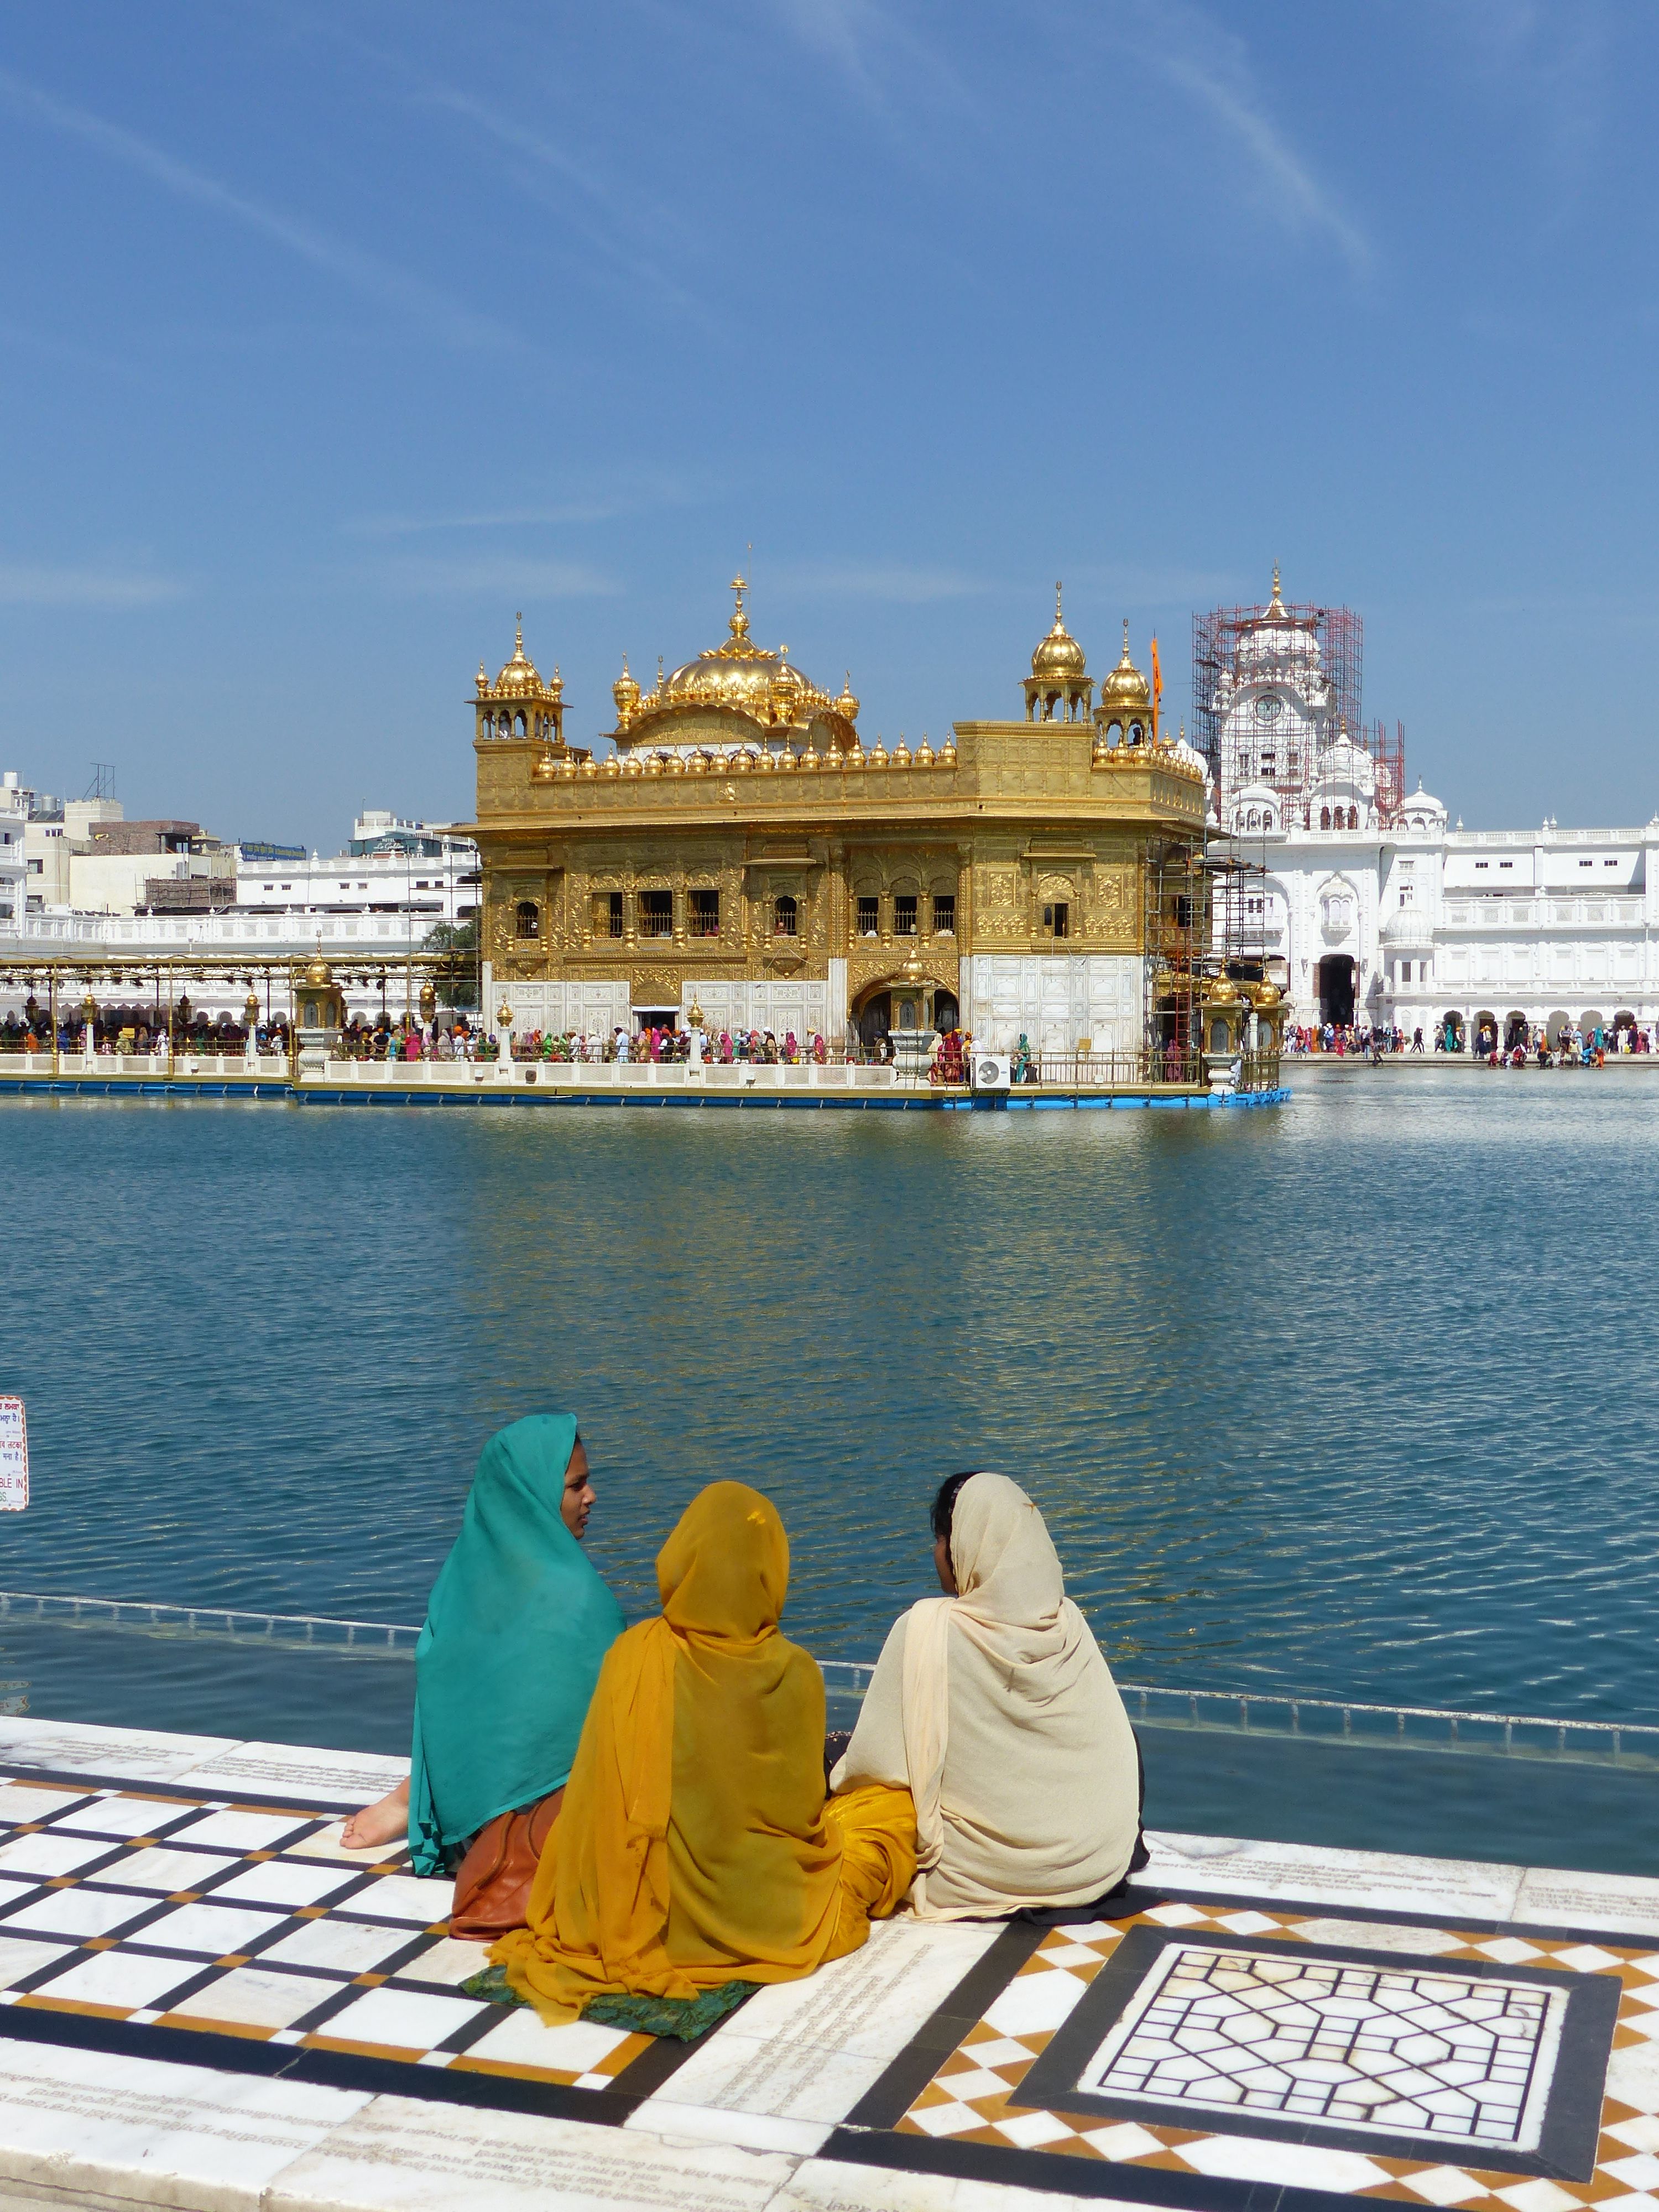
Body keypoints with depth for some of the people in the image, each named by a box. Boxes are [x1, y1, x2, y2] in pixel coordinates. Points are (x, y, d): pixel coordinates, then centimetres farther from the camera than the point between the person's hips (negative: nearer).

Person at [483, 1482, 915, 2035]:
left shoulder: (634, 1658, -17)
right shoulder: (795, 1673, -20)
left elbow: (597, 1803, -8)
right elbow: (803, 1811, -7)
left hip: (650, 1913, 3)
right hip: (770, 1917, -3)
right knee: (894, 1804, 21)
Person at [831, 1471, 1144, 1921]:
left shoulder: (927, 1630, -19)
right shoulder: (1070, 1623, -6)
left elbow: (873, 1763, -14)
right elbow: (1117, 1750, 3)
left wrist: (839, 1776, 8)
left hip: (987, 1875, -2)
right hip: (1099, 1865, 3)